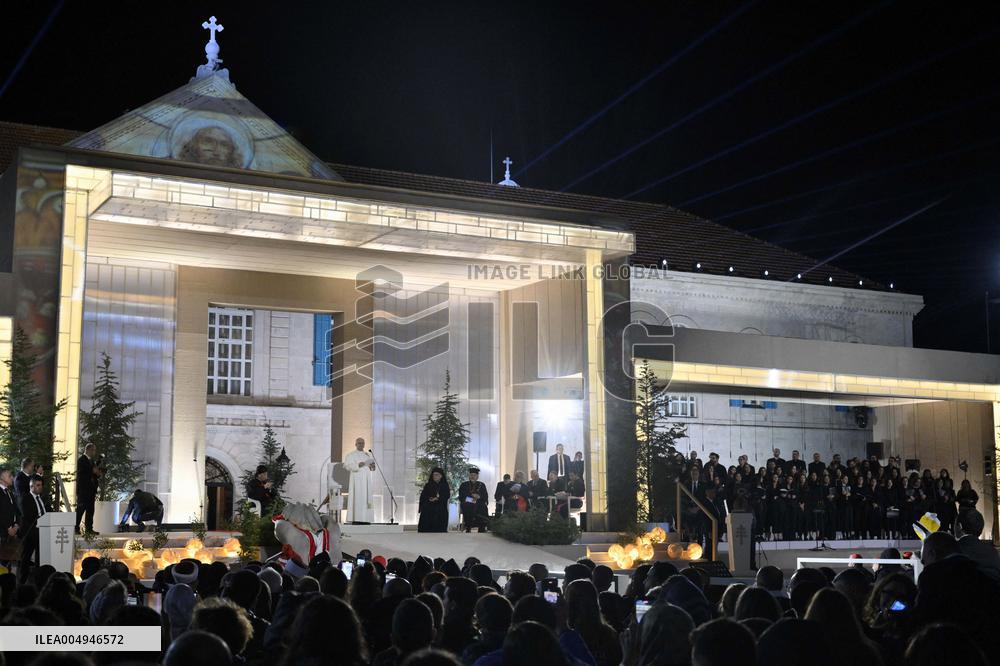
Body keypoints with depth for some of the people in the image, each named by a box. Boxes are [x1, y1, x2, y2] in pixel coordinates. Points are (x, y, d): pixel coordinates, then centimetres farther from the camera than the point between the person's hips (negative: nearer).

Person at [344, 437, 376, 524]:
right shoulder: (350, 455, 4)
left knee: (367, 499, 0)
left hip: (367, 481, 5)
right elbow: (346, 466, -9)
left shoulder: (369, 455, 19)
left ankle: (366, 520, 0)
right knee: (357, 500, -12)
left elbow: (372, 468, 17)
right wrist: (357, 465, -24)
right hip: (356, 480, -5)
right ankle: (356, 520, -14)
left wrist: (372, 466, -7)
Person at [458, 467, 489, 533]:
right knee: (468, 528, -9)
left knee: (482, 528, -13)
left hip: (480, 510, 0)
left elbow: (486, 497, 6)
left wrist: (478, 497, -13)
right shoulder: (464, 485, 12)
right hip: (468, 510, 0)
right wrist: (472, 496, -9)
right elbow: (461, 497, 5)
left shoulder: (481, 485, 12)